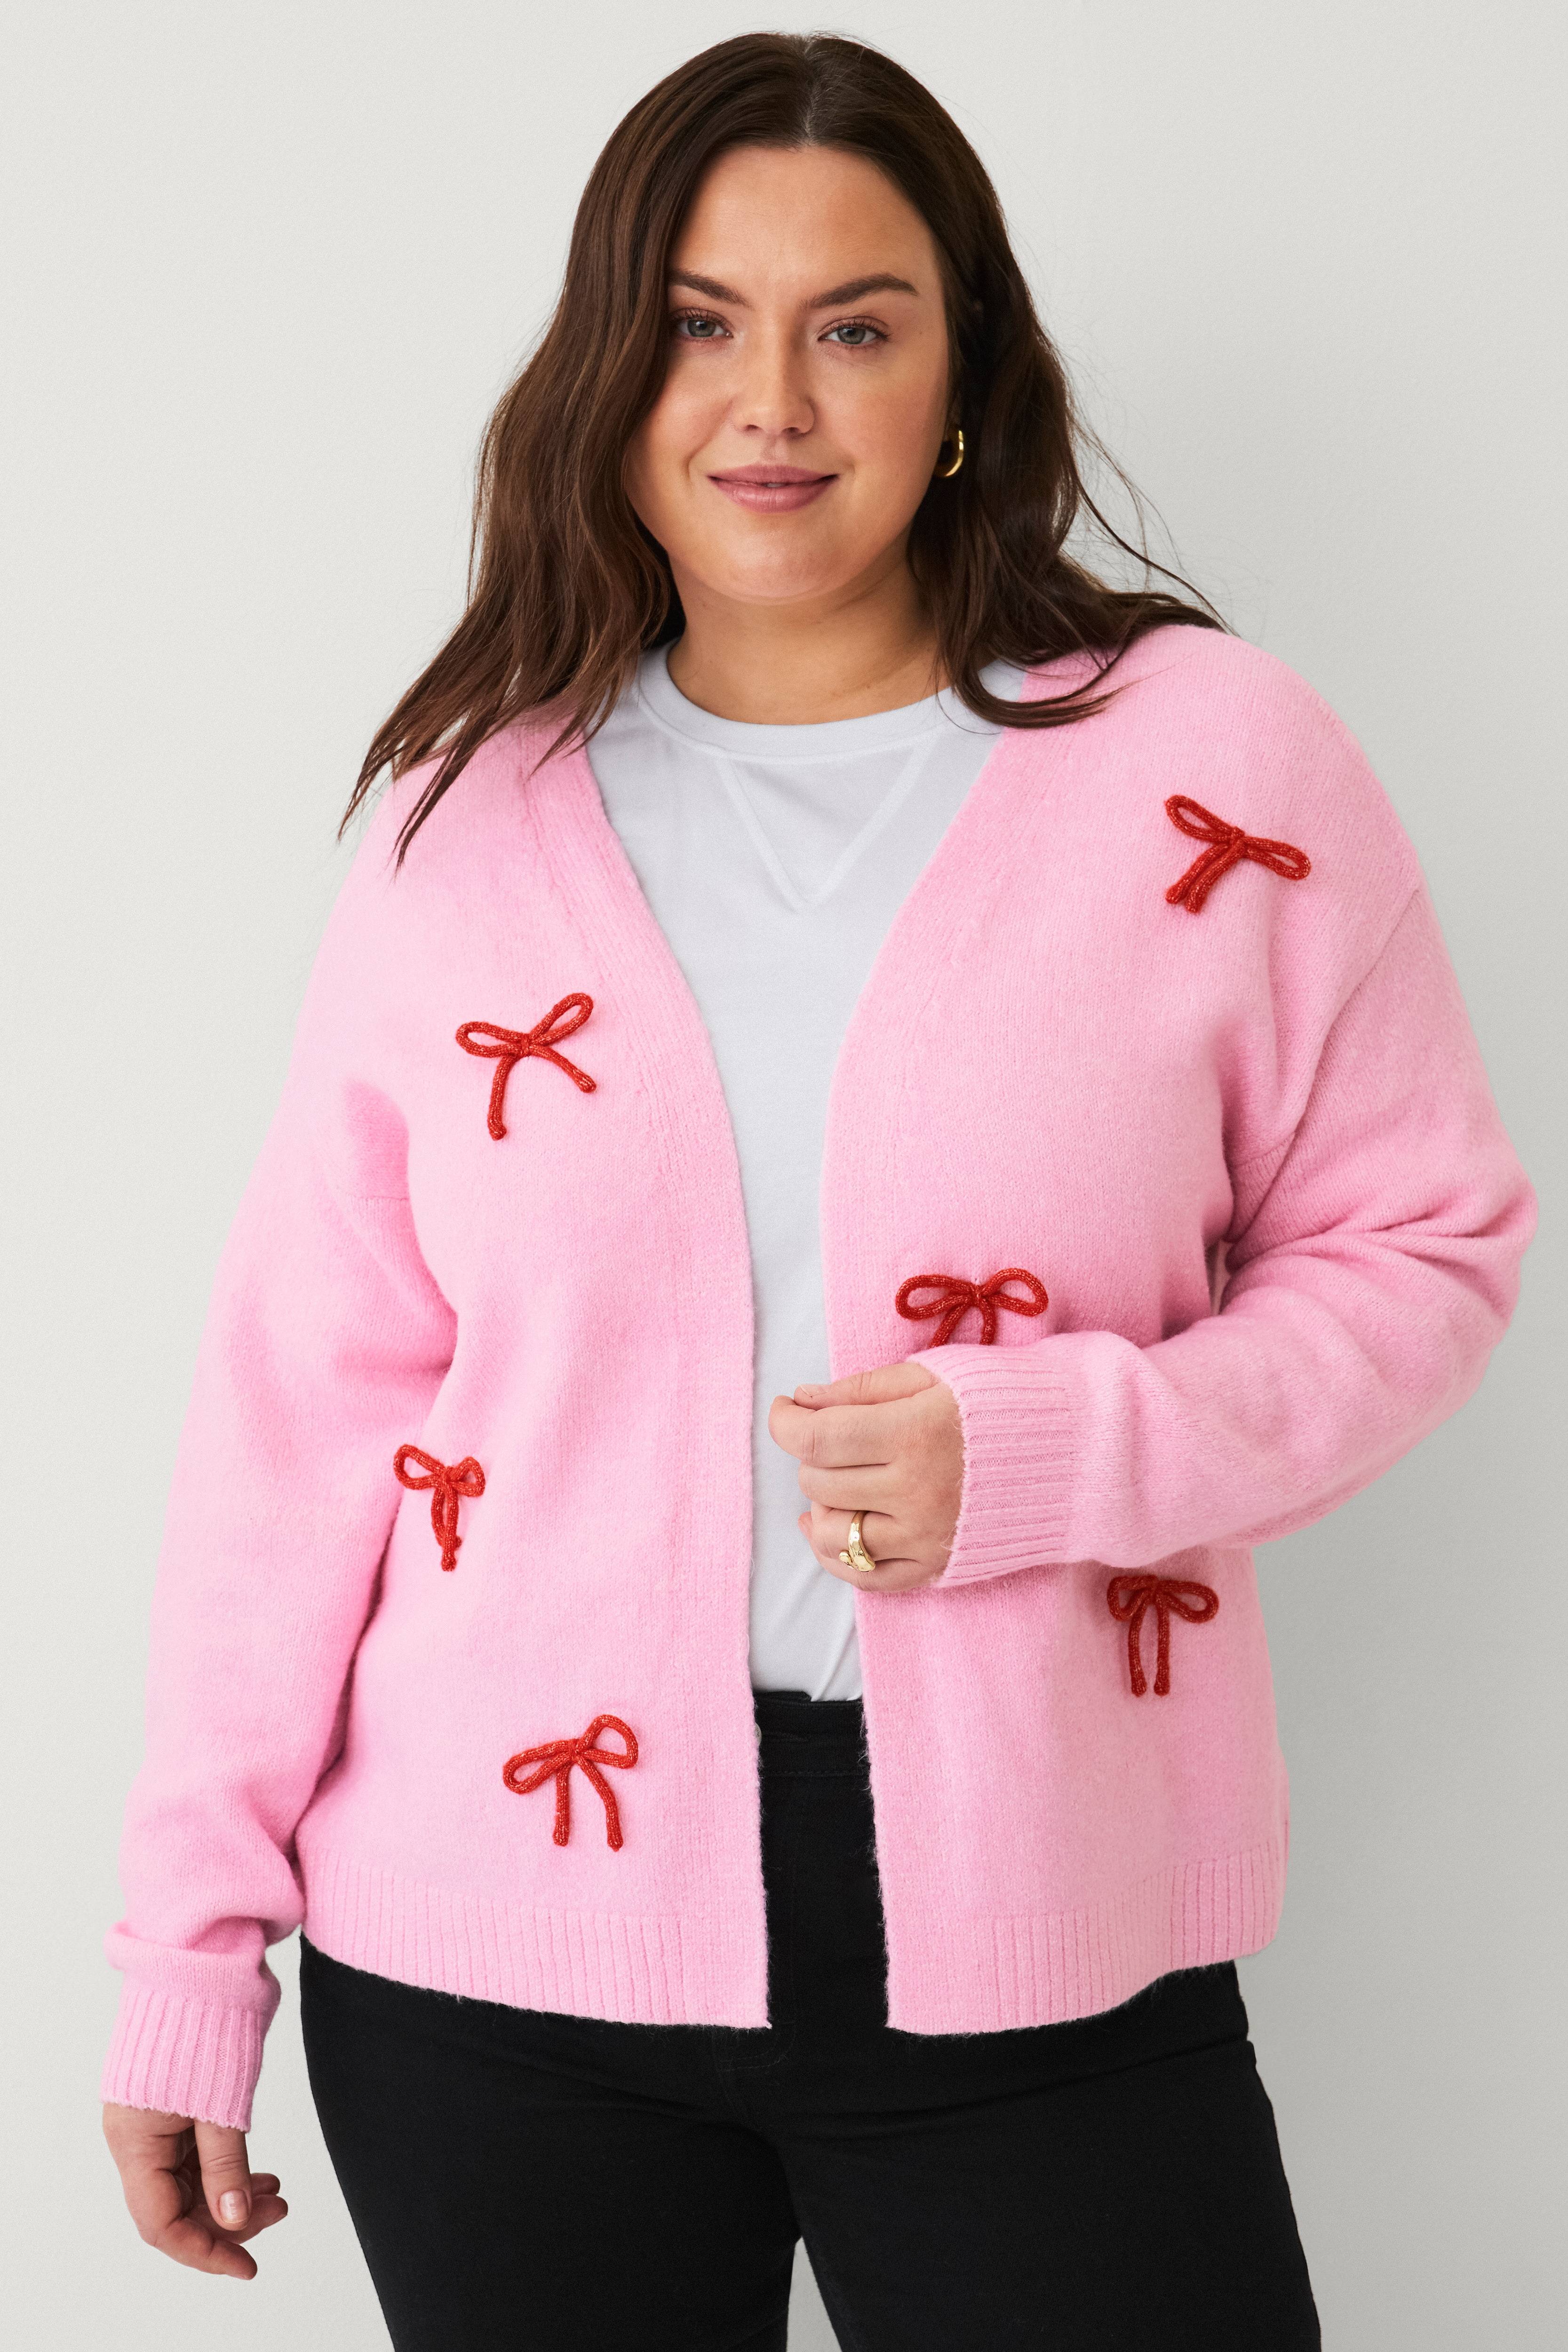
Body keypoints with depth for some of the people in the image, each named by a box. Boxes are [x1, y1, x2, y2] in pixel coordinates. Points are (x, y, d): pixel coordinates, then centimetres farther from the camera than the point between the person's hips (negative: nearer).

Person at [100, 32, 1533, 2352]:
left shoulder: (1214, 763, -2)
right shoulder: (474, 808, 3)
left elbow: (1421, 1247, 2)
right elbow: (308, 1380, 4)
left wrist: (1049, 1451, -16)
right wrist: (193, 1929, 2)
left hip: (1038, 1943, -1)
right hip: (498, 1948, 2)